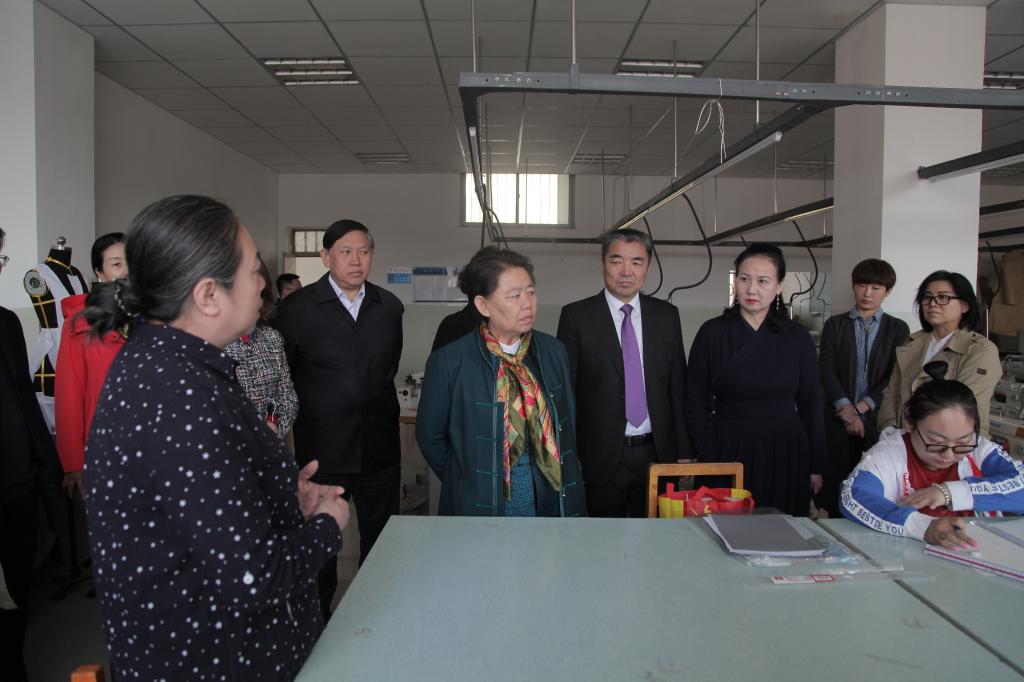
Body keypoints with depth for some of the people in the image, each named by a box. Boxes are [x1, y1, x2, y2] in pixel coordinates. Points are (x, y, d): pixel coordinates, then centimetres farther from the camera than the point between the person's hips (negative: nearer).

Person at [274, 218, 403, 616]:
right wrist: (310, 409, 3)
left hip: (379, 445, 3)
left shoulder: (389, 306, 5)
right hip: (322, 447, -3)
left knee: (381, 538, 12)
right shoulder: (297, 307, -6)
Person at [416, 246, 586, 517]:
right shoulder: (448, 362, -13)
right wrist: (467, 485, 3)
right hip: (481, 508, -3)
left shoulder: (555, 352, -1)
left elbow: (568, 423, 7)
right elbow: (430, 436, -3)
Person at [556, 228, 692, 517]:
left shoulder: (667, 315, 5)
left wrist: (684, 452, 5)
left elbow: (678, 387, 8)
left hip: (657, 454, 3)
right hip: (601, 459, -2)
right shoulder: (576, 316, -4)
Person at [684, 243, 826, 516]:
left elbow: (811, 406, 7)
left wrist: (816, 466, 5)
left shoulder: (797, 337, 2)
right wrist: (704, 457, -6)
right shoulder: (712, 333, -2)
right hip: (726, 453, -1)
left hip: (785, 455, 2)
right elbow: (696, 403, 0)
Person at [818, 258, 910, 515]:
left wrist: (860, 408, -9)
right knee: (834, 481, 0)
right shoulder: (835, 325, 8)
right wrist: (846, 409, -13)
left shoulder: (898, 328, 8)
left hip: (877, 418, 0)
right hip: (838, 417, 0)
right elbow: (826, 369, -2)